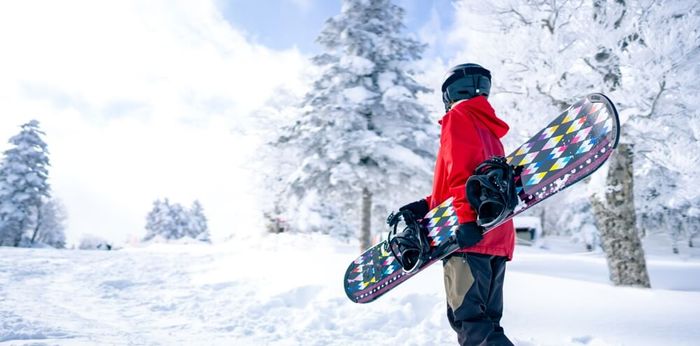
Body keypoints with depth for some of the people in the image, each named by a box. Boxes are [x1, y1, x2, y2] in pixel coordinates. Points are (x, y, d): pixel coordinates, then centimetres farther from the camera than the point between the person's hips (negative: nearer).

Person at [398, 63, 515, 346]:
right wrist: (425, 206, 19)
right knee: (485, 320, 10)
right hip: (496, 238, 9)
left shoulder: (458, 117, 1)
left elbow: (461, 172, -15)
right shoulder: (489, 128, 28)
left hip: (470, 235, -9)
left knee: (469, 319, -11)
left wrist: (467, 219, -25)